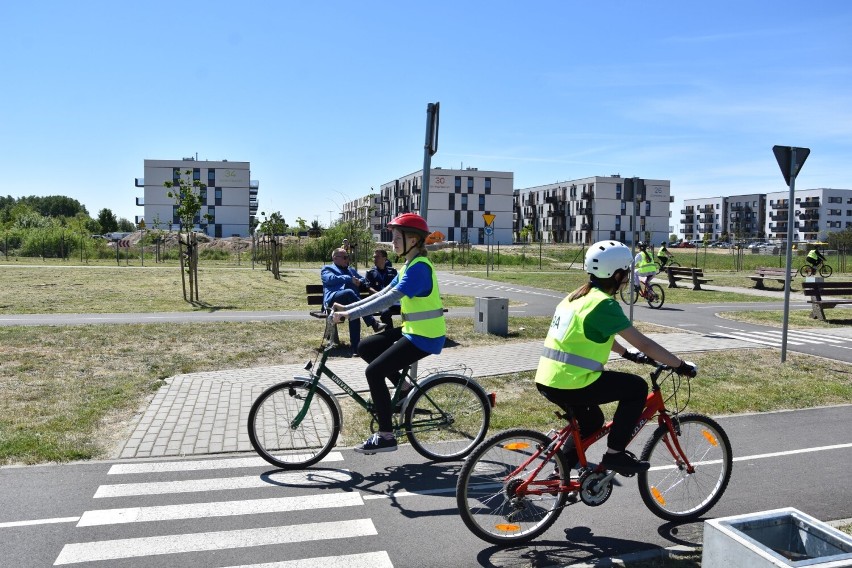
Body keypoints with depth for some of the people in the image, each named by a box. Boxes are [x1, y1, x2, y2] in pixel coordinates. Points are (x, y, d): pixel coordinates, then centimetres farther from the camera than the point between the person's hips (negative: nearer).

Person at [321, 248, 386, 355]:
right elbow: (331, 279, -2)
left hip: (349, 301, 4)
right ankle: (373, 323, -41)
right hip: (334, 297, -4)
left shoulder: (351, 269, 38)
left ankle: (356, 347, -36)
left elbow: (363, 279, 30)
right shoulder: (327, 269, 20)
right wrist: (349, 279, -4)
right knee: (350, 292, -37)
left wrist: (359, 281, 6)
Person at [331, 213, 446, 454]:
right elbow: (382, 294, 12)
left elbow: (388, 300, -28)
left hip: (424, 337, -10)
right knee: (365, 348, 11)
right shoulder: (410, 266, 12)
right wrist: (347, 308, 4)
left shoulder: (419, 268, -20)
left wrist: (350, 314, -29)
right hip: (413, 330, 10)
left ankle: (386, 436, -3)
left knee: (374, 371, -12)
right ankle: (403, 387, 18)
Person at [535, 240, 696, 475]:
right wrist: (681, 365, -2)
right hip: (570, 383, -9)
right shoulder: (603, 303, -13)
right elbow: (643, 343, -13)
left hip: (546, 381, 9)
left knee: (591, 420, 30)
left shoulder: (577, 297, 14)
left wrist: (628, 354, 37)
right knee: (637, 387, 3)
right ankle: (615, 453, 6)